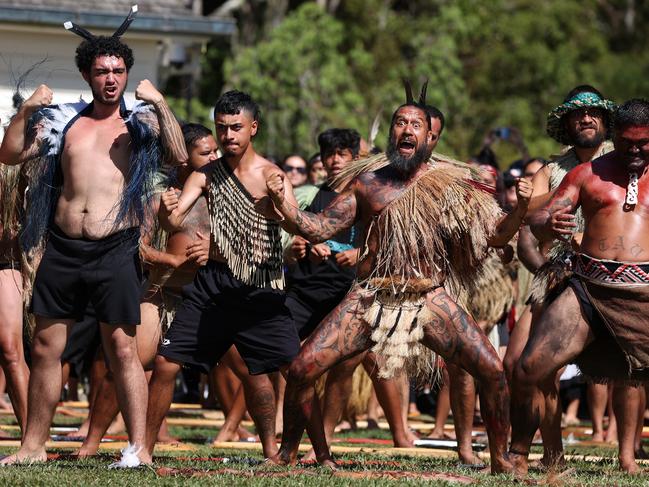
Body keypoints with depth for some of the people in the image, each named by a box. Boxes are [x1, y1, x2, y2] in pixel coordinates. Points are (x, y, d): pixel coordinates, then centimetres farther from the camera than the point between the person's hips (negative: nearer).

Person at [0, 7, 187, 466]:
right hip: (62, 250, 3)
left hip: (115, 251, -3)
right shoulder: (64, 121, 13)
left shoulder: (141, 121, 5)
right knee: (45, 348, 6)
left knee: (123, 348, -6)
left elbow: (180, 155, -11)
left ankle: (137, 446, -5)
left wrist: (160, 105, -19)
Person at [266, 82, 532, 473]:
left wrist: (520, 210, -16)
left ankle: (500, 458, 6)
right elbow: (319, 229, 6)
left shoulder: (451, 184, 4)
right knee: (303, 369, -10)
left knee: (492, 371, -14)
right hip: (370, 298, 1)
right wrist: (286, 207, -11)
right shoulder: (367, 183, 7)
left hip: (430, 301, -1)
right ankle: (287, 452, 11)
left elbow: (495, 236, 3)